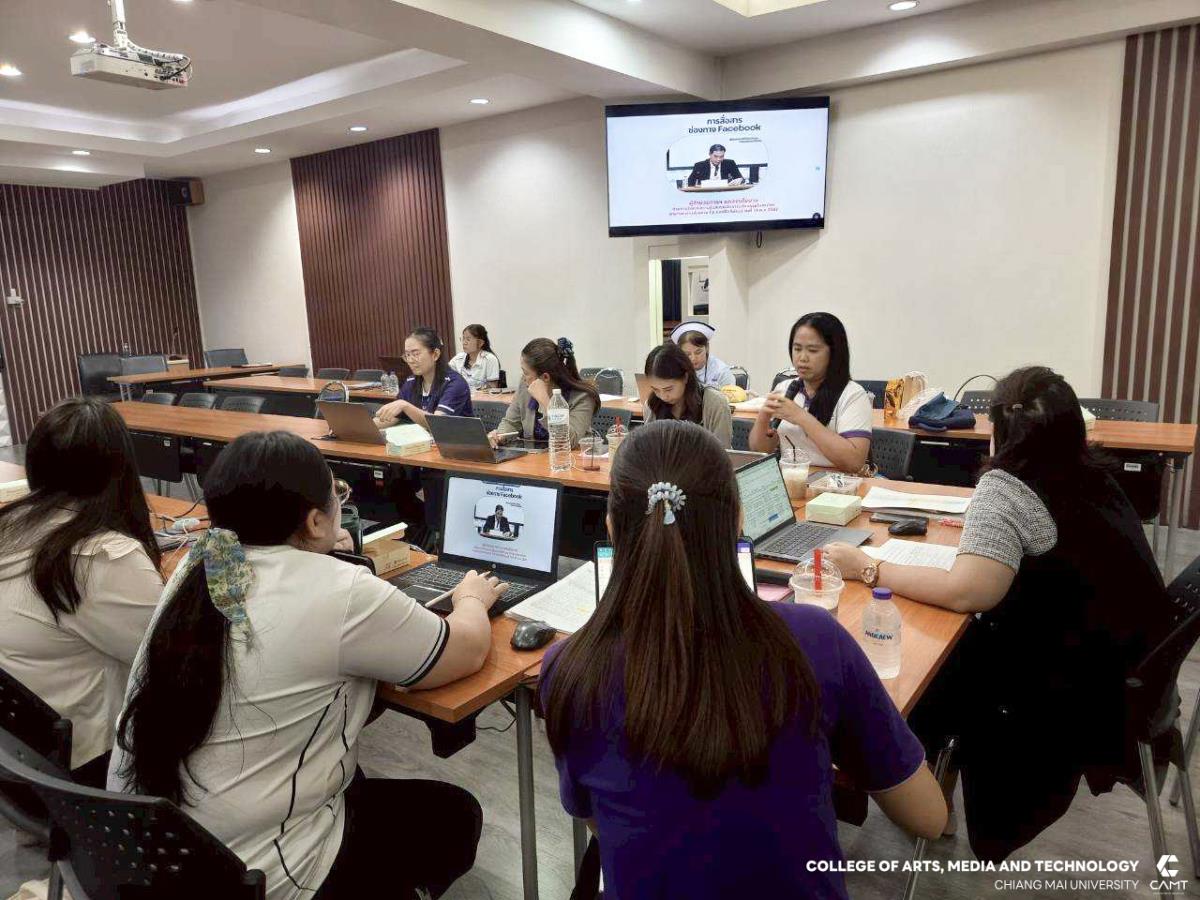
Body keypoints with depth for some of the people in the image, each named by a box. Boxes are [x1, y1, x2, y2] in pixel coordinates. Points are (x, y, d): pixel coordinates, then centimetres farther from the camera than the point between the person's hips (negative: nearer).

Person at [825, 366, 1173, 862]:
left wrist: (868, 569, -23)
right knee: (950, 651, 16)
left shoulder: (1006, 486, -22)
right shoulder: (1093, 476, 4)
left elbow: (967, 593, -31)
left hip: (1082, 698, -8)